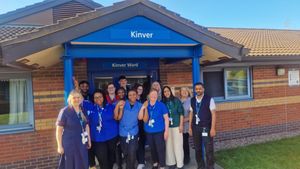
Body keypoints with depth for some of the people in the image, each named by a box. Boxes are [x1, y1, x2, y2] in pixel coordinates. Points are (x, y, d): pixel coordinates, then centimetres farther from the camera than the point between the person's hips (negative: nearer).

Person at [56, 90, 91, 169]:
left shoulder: (83, 111, 6)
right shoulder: (64, 111, -11)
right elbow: (59, 130, -11)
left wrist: (89, 140, 12)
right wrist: (59, 146, -12)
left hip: (82, 144, 5)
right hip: (69, 144, -5)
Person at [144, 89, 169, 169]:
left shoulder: (161, 105, -7)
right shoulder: (146, 105, 1)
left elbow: (166, 118, -5)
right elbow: (144, 118, 11)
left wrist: (166, 131, -7)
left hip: (159, 131, -3)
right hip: (148, 131, 4)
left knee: (160, 149, 0)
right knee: (152, 148, 18)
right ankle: (155, 162, 38)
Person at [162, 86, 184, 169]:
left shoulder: (176, 100, -2)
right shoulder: (162, 102, 3)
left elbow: (181, 113, -2)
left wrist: (181, 125, -7)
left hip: (176, 126, -2)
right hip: (167, 127, 2)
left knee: (178, 145, 1)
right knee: (169, 145, 8)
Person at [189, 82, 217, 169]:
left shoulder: (209, 99, -7)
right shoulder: (192, 100, 5)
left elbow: (213, 114, -9)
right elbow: (191, 114, 10)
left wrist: (213, 128, -14)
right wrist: (190, 127, 8)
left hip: (206, 127, -4)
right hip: (195, 127, 4)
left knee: (208, 149, 1)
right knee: (197, 149, 14)